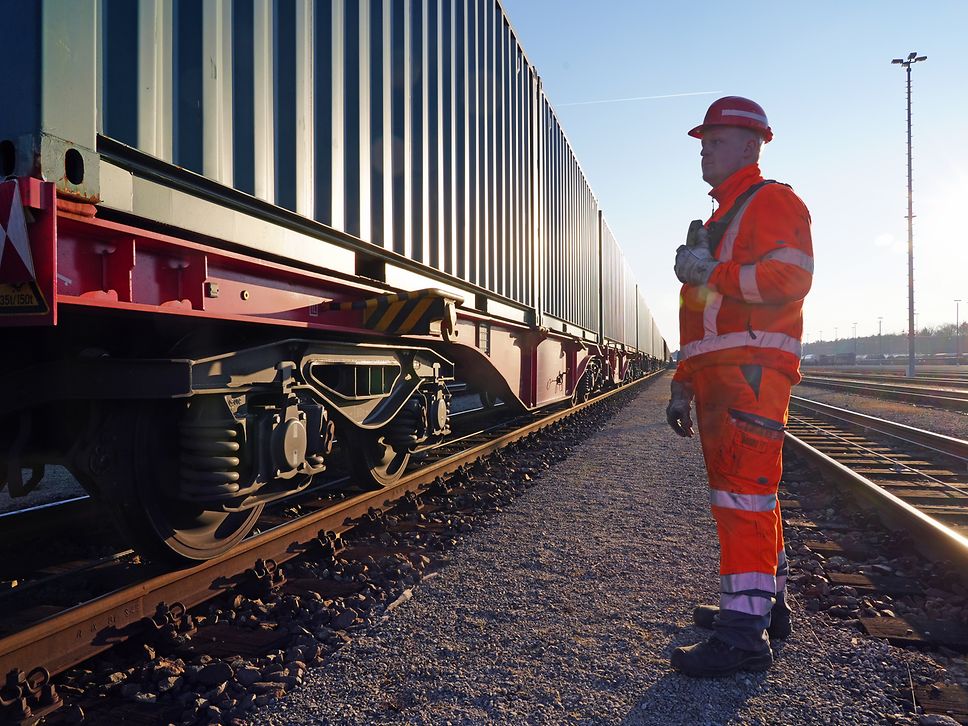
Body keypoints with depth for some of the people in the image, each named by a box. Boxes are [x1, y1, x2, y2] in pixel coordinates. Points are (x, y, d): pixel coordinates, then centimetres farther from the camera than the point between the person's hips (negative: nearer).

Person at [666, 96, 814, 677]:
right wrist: (683, 385, 21)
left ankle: (745, 632, -12)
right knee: (750, 492, 13)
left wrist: (714, 274, -13)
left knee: (743, 491, -14)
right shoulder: (715, 223, 28)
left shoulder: (773, 202, 1)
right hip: (717, 377, 10)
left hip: (755, 371, -9)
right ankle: (766, 604, 23)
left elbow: (790, 278, -18)